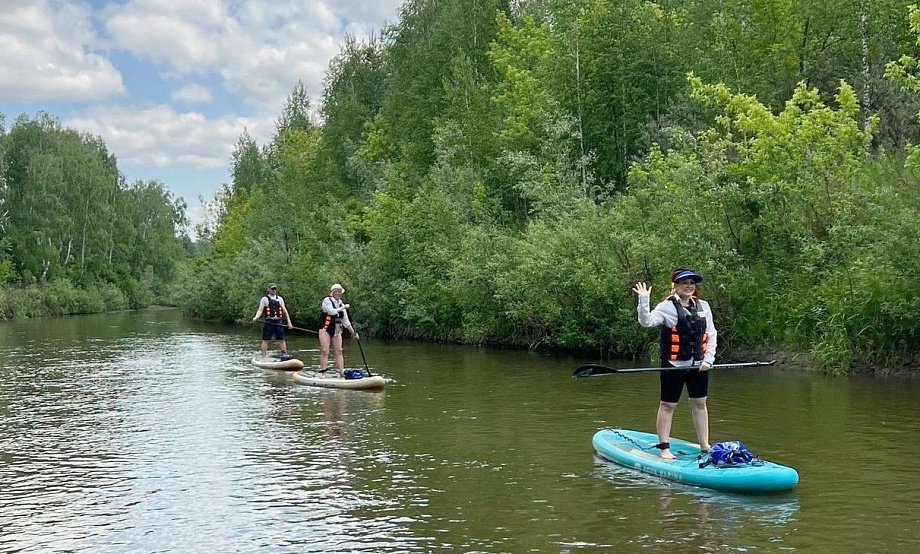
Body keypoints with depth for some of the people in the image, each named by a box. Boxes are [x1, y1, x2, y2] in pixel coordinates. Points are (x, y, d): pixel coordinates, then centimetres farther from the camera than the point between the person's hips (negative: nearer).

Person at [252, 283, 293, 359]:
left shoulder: (280, 298, 14)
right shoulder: (264, 299, 2)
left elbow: (285, 311, 12)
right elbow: (260, 310, -6)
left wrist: (289, 322, 6)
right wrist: (256, 317, -26)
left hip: (278, 323, 4)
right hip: (269, 322, -4)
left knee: (282, 339, 5)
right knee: (265, 340, -2)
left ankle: (285, 355, 9)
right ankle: (263, 357, -1)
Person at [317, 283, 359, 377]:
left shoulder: (341, 304, 12)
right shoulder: (327, 300, -4)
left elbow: (346, 321, 15)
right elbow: (332, 311, -21)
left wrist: (353, 332, 10)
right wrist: (343, 308, -11)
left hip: (336, 330, 6)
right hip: (325, 329, -6)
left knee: (339, 351, 1)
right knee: (325, 351, -11)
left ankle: (342, 373, 0)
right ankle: (322, 372, -10)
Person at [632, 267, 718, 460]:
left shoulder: (703, 306, 7)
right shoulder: (667, 307, -8)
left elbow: (711, 335, 10)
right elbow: (646, 321, -22)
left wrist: (708, 359, 0)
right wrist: (644, 300, -34)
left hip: (698, 365, 5)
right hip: (674, 365, -5)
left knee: (700, 404, 12)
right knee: (668, 405, 1)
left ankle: (705, 446, 21)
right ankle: (664, 448, 9)